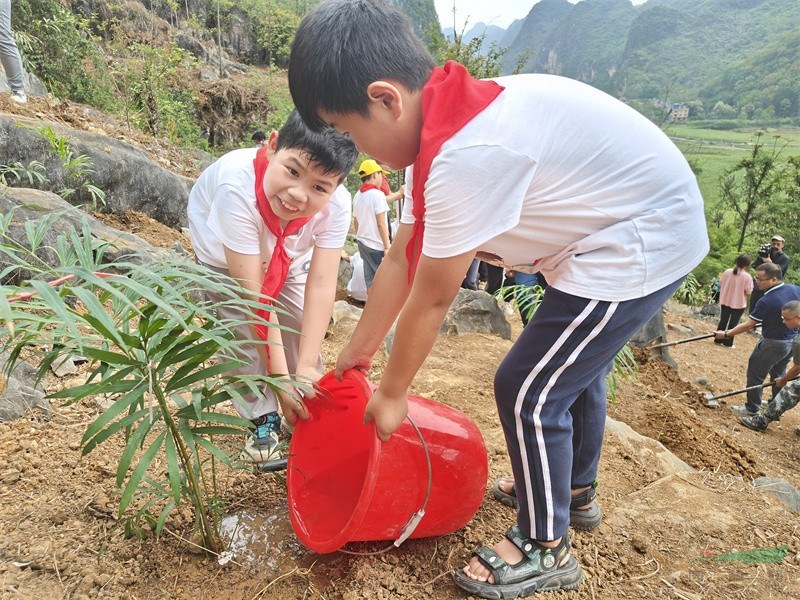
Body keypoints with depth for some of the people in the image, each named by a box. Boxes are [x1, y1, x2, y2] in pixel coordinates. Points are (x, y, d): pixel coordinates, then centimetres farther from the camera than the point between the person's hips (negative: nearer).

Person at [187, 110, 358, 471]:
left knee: (302, 326, -5)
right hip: (223, 254, -2)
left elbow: (321, 285, -37)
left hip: (285, 257, 3)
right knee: (244, 330, -12)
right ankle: (263, 422, 7)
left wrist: (306, 369, -44)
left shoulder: (336, 204, -36)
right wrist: (280, 379, -42)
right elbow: (252, 291, -44)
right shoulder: (237, 186, -46)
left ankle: (306, 415, 14)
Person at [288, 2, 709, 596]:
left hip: (642, 240, -10)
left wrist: (392, 394, -5)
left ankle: (544, 547, 18)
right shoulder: (441, 129, -2)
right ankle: (573, 488, 47)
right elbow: (402, 261, 3)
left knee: (527, 390, -4)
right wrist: (357, 353, 10)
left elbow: (433, 298, -21)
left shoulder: (467, 157, -32)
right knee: (575, 364, 24)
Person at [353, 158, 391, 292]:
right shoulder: (377, 194, -14)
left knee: (370, 280, 13)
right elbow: (381, 224, -17)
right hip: (376, 245, -8)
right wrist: (387, 247, -14)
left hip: (362, 242, 8)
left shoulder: (357, 196, 9)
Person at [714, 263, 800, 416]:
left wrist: (726, 334, -12)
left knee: (755, 374, 7)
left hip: (773, 344, -8)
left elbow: (748, 325, -21)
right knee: (778, 375, 24)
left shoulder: (766, 302, -27)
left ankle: (752, 409, 16)